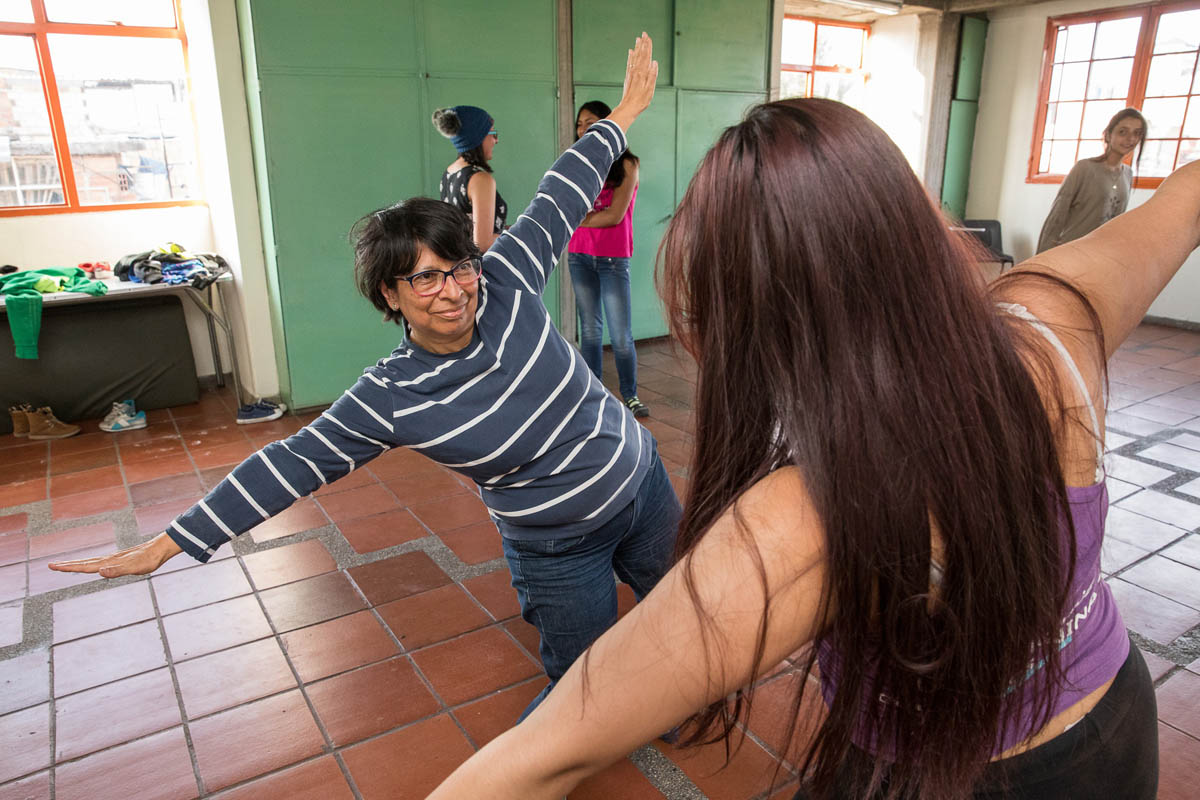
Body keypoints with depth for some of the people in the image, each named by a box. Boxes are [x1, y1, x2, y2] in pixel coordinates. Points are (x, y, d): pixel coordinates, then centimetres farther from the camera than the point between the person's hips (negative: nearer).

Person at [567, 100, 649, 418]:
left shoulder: (625, 164, -4)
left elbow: (615, 215, -12)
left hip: (613, 259, -4)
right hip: (580, 256, 4)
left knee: (621, 335, -3)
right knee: (589, 329, 10)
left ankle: (630, 395, 12)